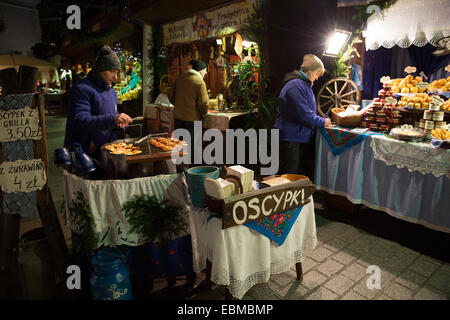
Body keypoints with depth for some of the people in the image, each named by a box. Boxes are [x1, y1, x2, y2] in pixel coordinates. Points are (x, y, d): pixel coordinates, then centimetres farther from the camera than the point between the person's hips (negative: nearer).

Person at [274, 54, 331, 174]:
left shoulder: (305, 84, 18)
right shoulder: (295, 85, -18)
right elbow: (303, 113, -23)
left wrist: (320, 120, 10)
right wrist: (322, 122, -12)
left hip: (299, 136, 11)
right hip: (290, 138, -11)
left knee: (296, 172, 17)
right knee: (289, 174, -4)